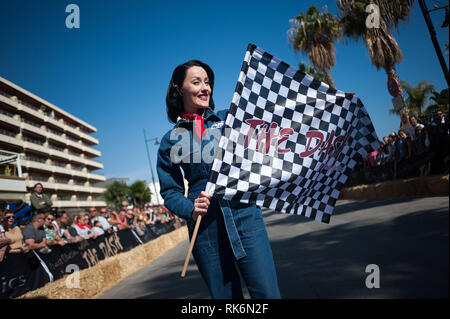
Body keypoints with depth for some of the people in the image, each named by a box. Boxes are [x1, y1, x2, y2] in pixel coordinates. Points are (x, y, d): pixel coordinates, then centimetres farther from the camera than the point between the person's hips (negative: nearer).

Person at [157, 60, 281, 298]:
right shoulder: (171, 140, 8)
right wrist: (190, 209, -11)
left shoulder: (229, 119, 10)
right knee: (225, 296, 8)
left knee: (267, 293, -6)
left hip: (245, 216, 0)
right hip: (205, 228, 0)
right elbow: (169, 191, 9)